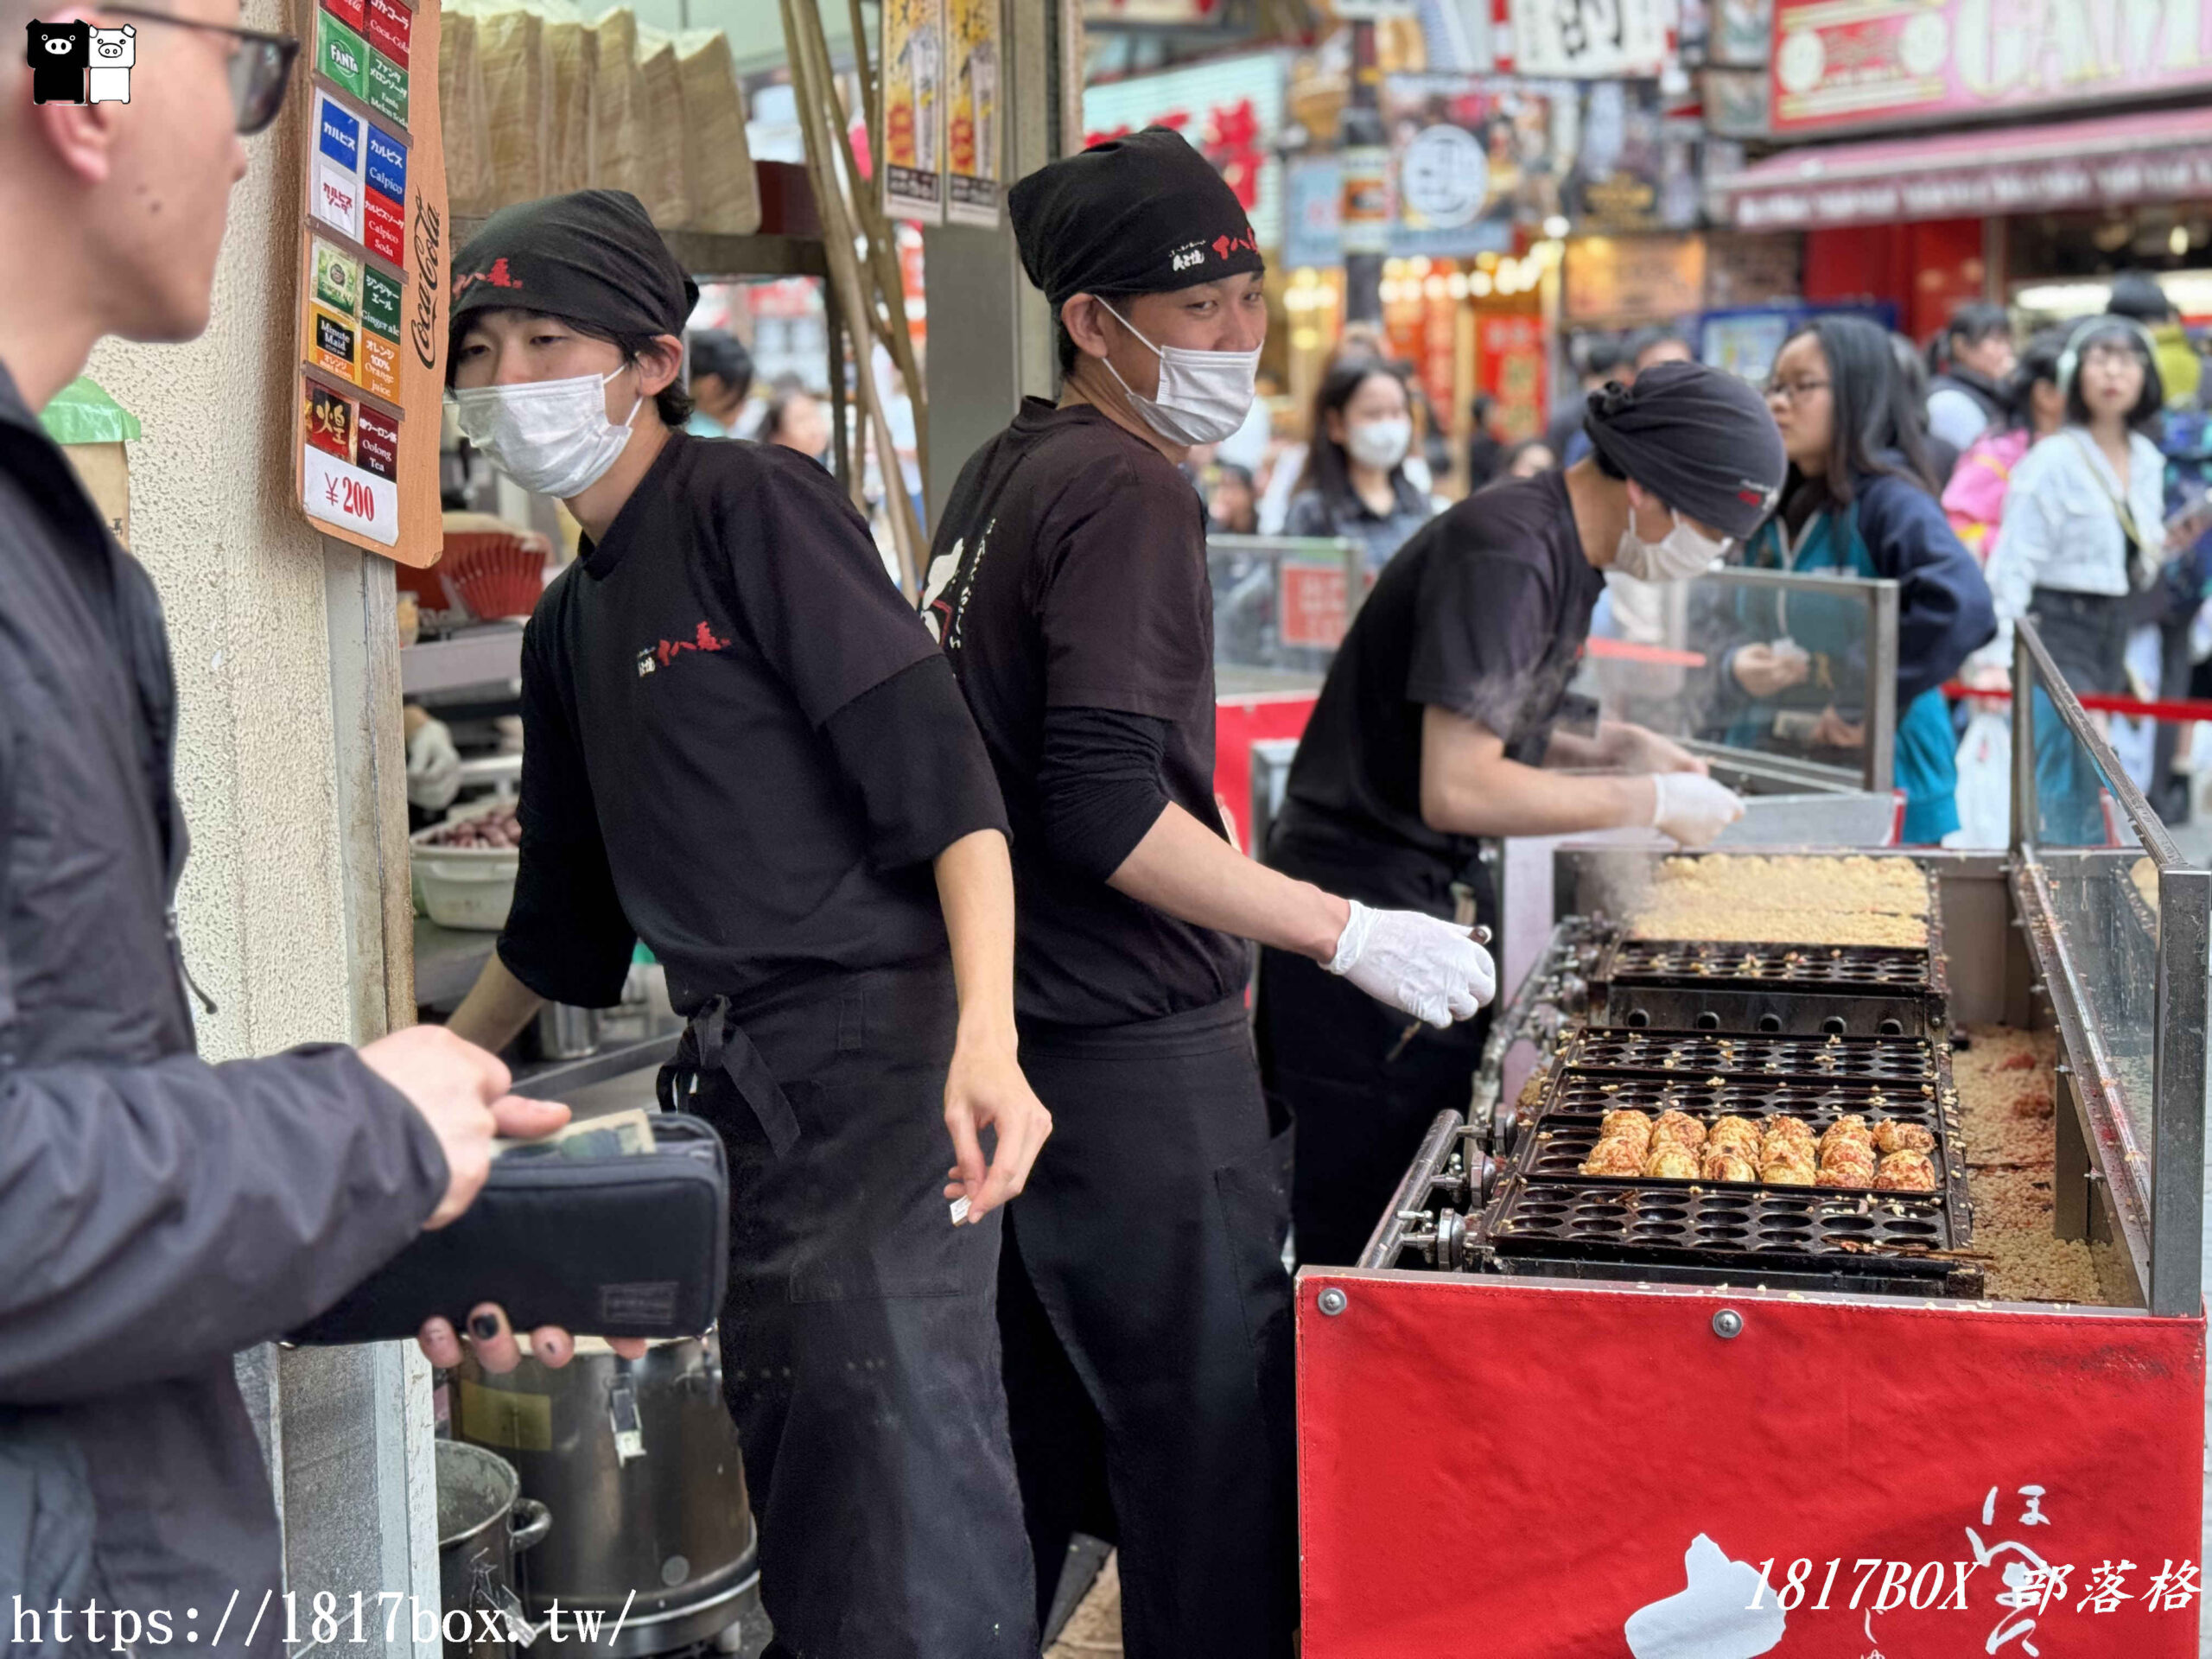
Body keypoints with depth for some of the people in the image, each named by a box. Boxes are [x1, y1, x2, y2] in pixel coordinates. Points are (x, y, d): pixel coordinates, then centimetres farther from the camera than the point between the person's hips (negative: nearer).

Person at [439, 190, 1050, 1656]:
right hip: (750, 1082, 8)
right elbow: (567, 925, 28)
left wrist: (985, 1033, -26)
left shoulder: (752, 504, -5)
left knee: (902, 1440, -13)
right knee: (793, 1472, 11)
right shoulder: (571, 626, 19)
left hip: (880, 1041, -8)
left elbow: (936, 769, -15)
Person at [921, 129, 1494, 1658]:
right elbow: (1108, 812, -23)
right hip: (1138, 1065, -10)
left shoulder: (1003, 474, 15)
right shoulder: (1127, 493, -15)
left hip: (1021, 1041, 10)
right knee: (1214, 1480, -4)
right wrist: (1347, 933, -19)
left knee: (1035, 1468, 19)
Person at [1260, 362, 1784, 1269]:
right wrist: (1649, 801, -17)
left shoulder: (1557, 546, 10)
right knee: (1367, 1233, -4)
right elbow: (1457, 789, -26)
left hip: (1438, 891, 10)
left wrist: (1606, 746, 7)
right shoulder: (1506, 554, -21)